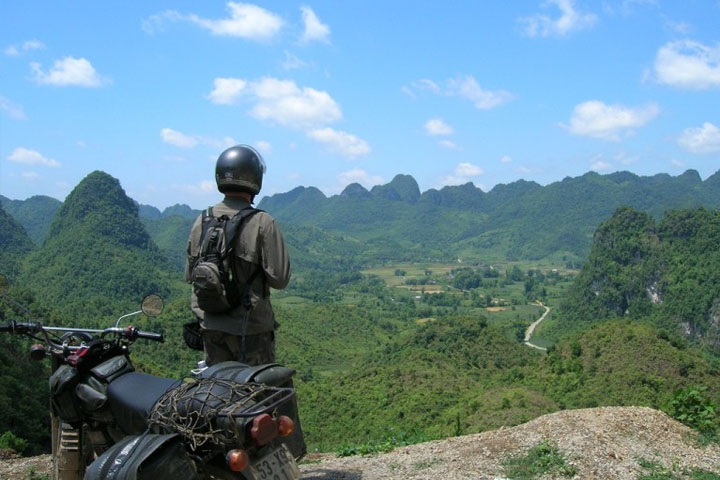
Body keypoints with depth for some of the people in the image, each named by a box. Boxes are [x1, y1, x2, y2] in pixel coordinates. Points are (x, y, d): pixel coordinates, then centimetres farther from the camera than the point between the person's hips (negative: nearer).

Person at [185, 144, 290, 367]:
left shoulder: (201, 221, 0)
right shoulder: (262, 223, -15)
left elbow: (189, 275, 7)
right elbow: (279, 278, -15)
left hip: (209, 324, 5)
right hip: (250, 327, -5)